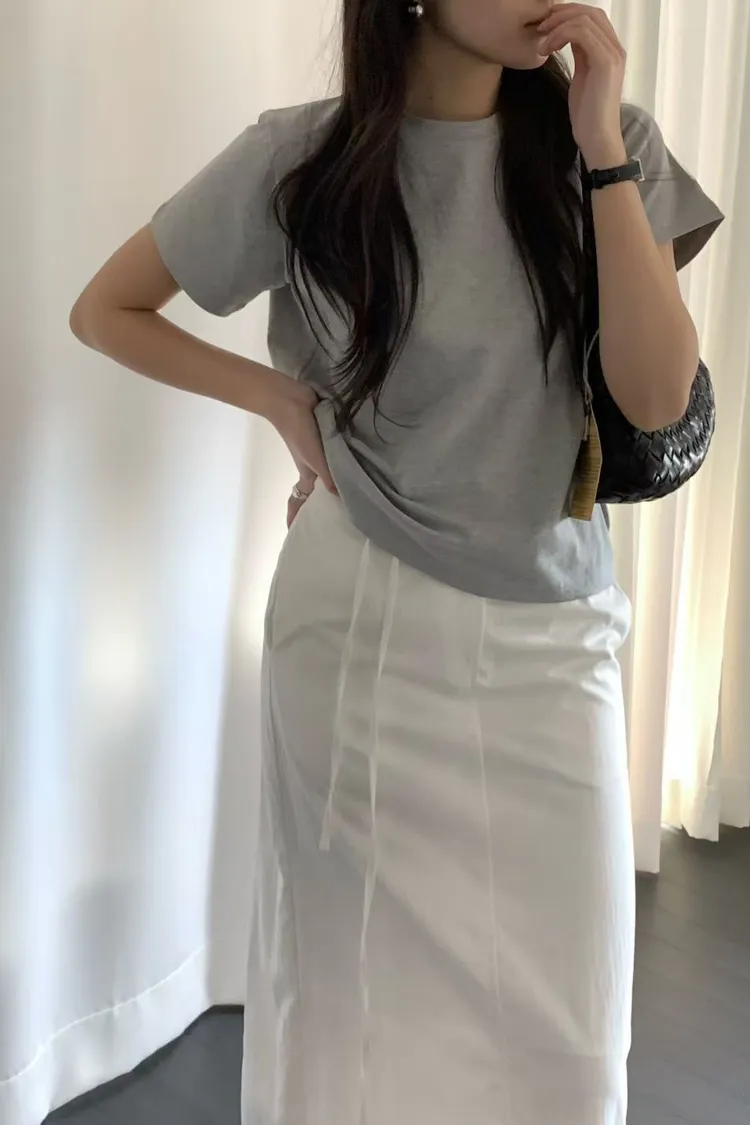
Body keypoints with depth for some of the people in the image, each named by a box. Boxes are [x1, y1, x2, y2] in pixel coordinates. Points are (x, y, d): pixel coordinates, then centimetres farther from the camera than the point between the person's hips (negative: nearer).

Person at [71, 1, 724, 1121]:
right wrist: (284, 400, -3)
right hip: (367, 630, -2)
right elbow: (104, 309, 5)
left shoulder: (610, 140, 0)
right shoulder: (305, 159, -7)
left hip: (555, 636, 2)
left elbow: (660, 395, -10)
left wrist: (603, 150, -14)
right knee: (374, 998, 9)